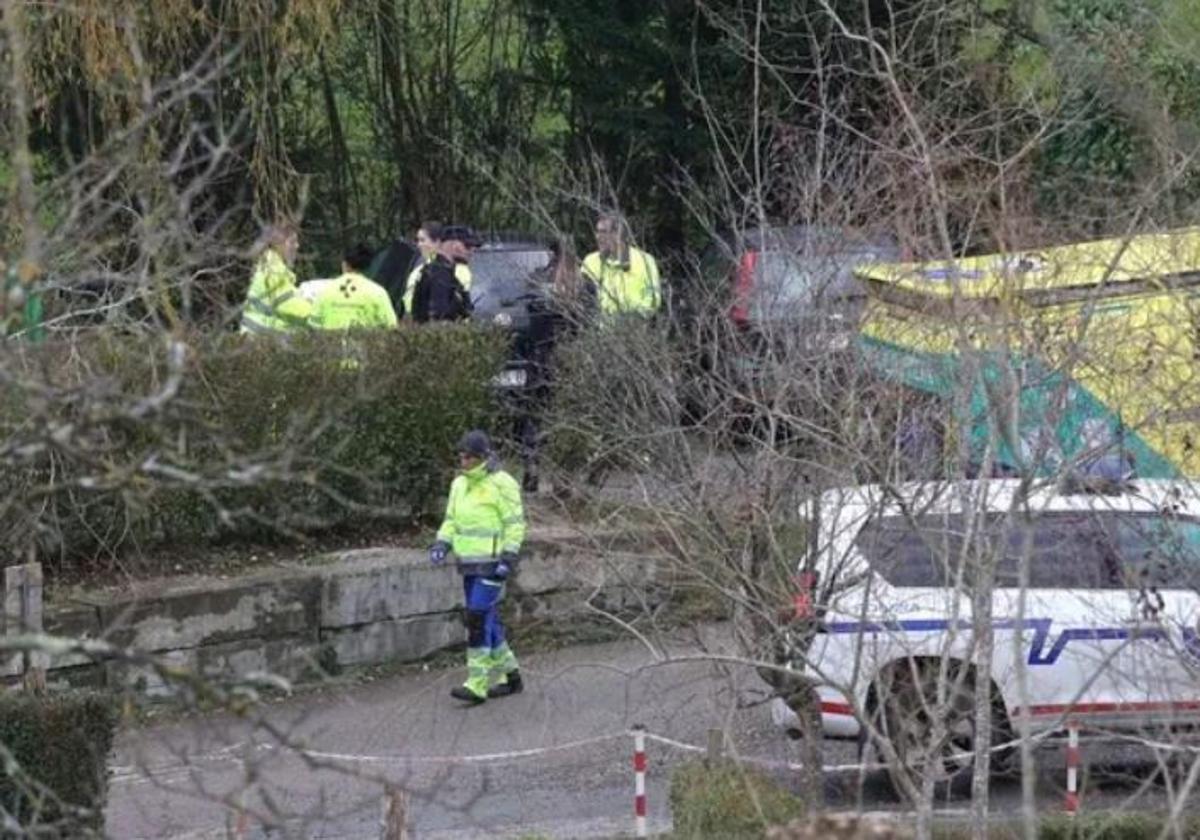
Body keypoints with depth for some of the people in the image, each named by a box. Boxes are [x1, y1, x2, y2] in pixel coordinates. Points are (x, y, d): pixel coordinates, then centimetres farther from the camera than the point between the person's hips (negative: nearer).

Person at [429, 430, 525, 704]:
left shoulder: (501, 484, -11)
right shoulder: (460, 484, 11)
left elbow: (515, 523, -10)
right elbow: (452, 520, 16)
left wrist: (509, 557, -18)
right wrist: (442, 544, -1)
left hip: (492, 564, -8)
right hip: (469, 563, 8)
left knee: (479, 619, -14)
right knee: (487, 620, 11)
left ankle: (477, 686, -14)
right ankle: (509, 677, 23)